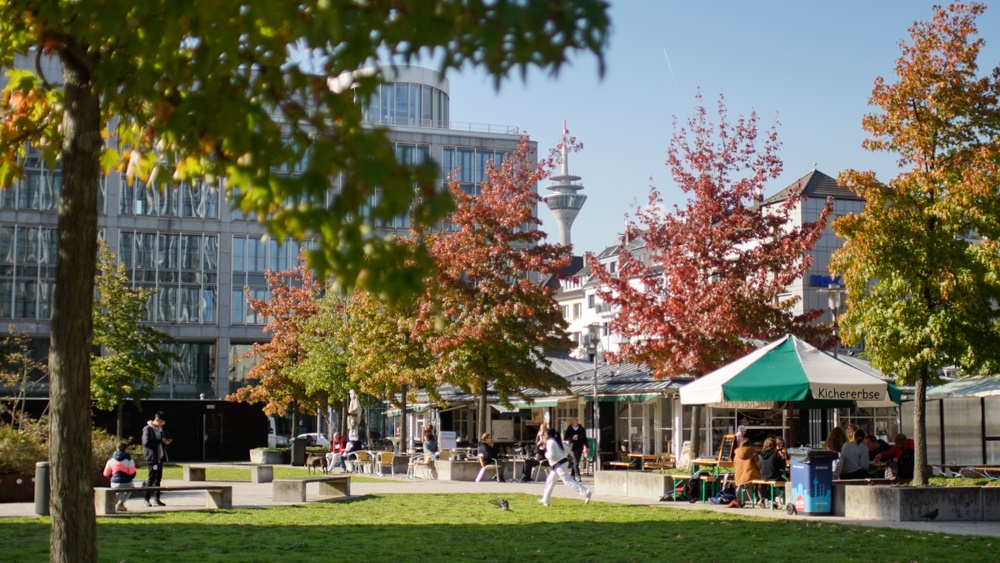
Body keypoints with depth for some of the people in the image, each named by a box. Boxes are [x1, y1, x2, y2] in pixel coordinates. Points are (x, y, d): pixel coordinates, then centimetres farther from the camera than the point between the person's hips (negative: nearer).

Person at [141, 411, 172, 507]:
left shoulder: (160, 429, 17)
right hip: (151, 458, -8)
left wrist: (165, 443, 3)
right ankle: (146, 500, 0)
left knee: (158, 478, 7)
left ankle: (157, 500, 10)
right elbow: (147, 443, -19)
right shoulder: (148, 429, -9)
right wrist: (160, 441, -17)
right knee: (151, 478, -6)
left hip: (160, 458, 8)